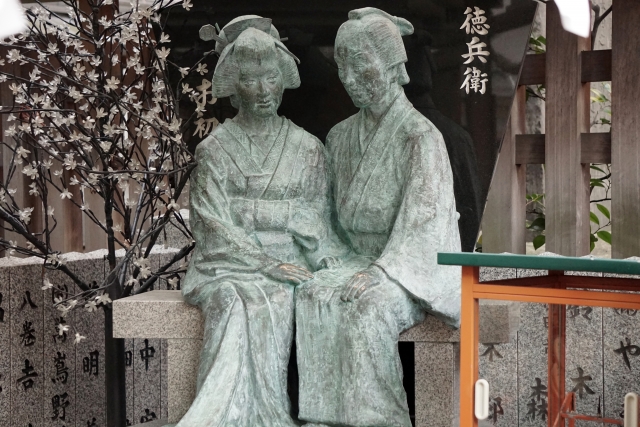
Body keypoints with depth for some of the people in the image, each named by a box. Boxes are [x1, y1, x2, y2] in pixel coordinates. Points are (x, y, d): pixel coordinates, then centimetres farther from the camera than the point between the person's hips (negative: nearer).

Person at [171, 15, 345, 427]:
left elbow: (314, 222, 9)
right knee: (236, 304, -33)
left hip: (286, 263, 1)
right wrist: (265, 264, -14)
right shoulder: (214, 149, 7)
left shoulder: (307, 148, 11)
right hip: (227, 263, 0)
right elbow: (213, 227, -2)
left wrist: (332, 263, -11)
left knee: (268, 303, -32)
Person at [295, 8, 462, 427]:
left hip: (414, 267, -5)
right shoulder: (342, 136, 12)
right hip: (362, 259, 5)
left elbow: (423, 218, -16)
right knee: (315, 295, -26)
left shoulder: (420, 136, -9)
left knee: (368, 304, -35)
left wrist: (383, 270, -24)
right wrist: (337, 262, 1)